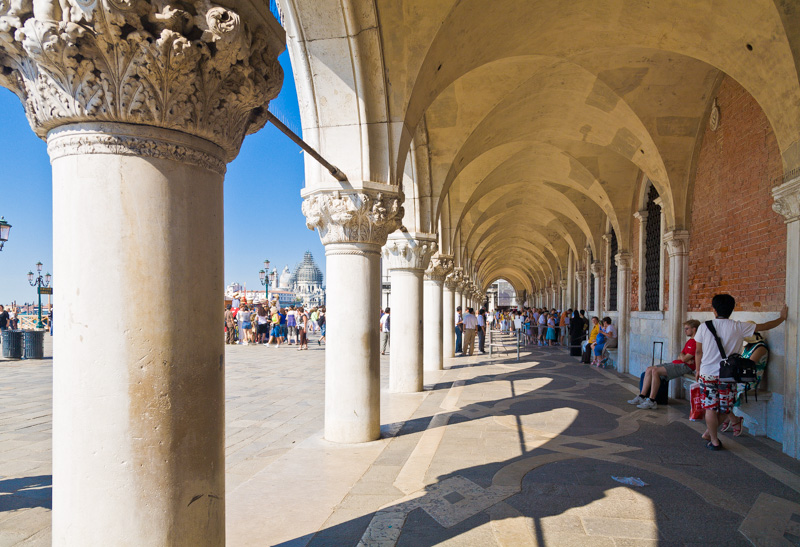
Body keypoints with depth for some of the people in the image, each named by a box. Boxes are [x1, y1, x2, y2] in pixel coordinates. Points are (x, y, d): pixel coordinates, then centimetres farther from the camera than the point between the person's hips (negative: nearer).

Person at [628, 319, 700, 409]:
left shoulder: (695, 342, -11)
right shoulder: (689, 341, 23)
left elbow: (684, 359, -16)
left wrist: (681, 355, 8)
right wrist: (683, 357, -7)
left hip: (684, 366, -10)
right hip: (676, 363, 10)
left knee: (655, 371, -27)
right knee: (649, 369, -1)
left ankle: (651, 401, -26)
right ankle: (642, 397, -5)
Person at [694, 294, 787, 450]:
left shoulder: (704, 326, -5)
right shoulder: (739, 327, -5)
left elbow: (698, 352, 1)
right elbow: (764, 326, 7)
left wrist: (698, 369, 14)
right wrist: (782, 317, 24)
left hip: (707, 373, 0)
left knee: (711, 408, 5)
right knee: (721, 408, 16)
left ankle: (714, 441, 9)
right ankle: (708, 432, 28)